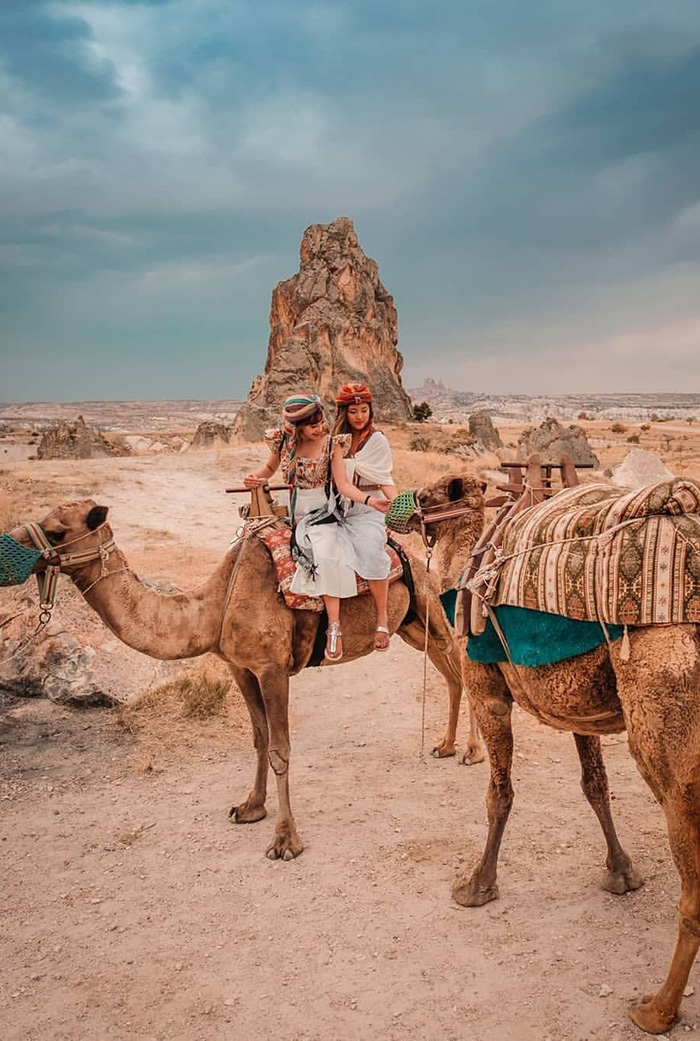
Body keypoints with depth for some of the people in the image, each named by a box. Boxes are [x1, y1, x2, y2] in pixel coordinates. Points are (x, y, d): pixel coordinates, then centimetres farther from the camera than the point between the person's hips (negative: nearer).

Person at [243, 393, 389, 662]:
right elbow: (270, 467, 17)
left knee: (326, 552, -32)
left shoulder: (332, 444, -9)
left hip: (323, 513, -5)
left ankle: (334, 626, -27)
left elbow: (343, 484, -13)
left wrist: (369, 499, -30)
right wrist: (255, 477, -5)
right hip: (292, 513, 5)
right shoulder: (283, 442, -2)